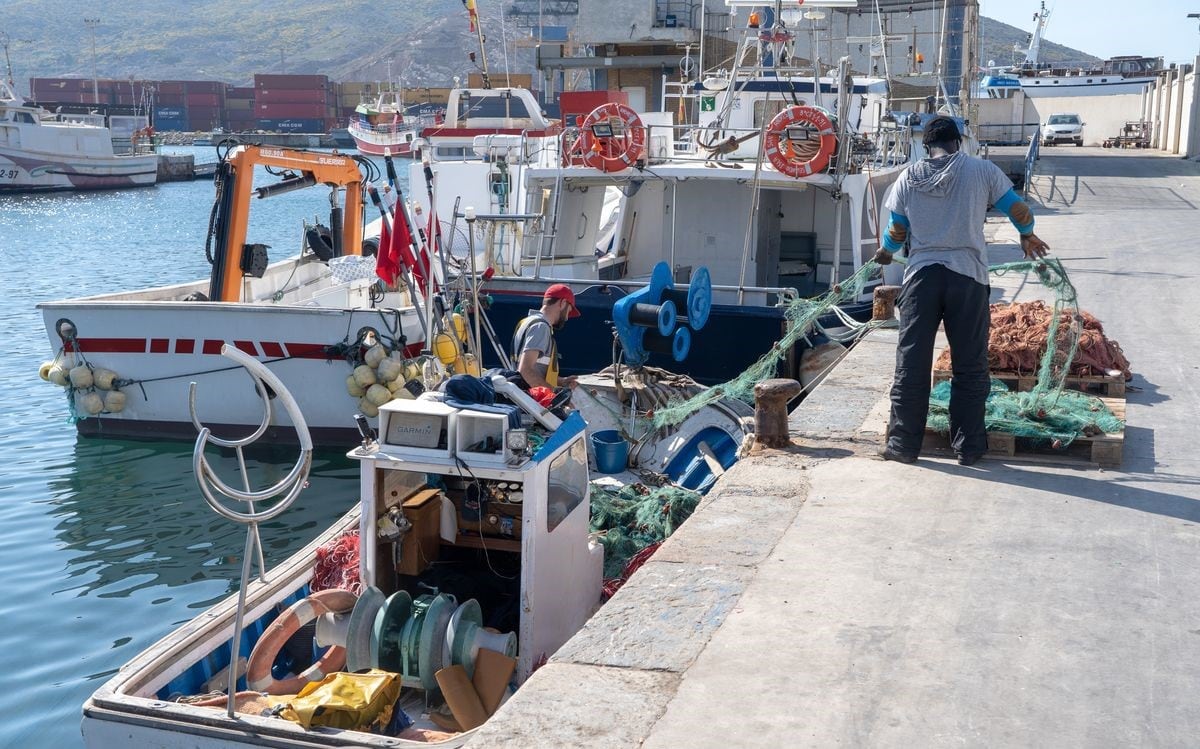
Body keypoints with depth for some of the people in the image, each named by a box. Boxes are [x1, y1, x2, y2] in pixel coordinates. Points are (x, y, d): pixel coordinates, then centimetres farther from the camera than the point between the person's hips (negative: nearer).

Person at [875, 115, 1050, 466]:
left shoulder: (909, 177, 6)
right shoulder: (981, 170, 2)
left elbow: (896, 233, 11)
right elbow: (1018, 210, 7)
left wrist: (885, 252, 34)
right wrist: (1028, 237, 28)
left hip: (921, 274, 1)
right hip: (968, 276, -1)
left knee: (911, 362, 7)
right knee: (970, 365, 8)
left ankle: (904, 444, 11)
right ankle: (968, 446, 13)